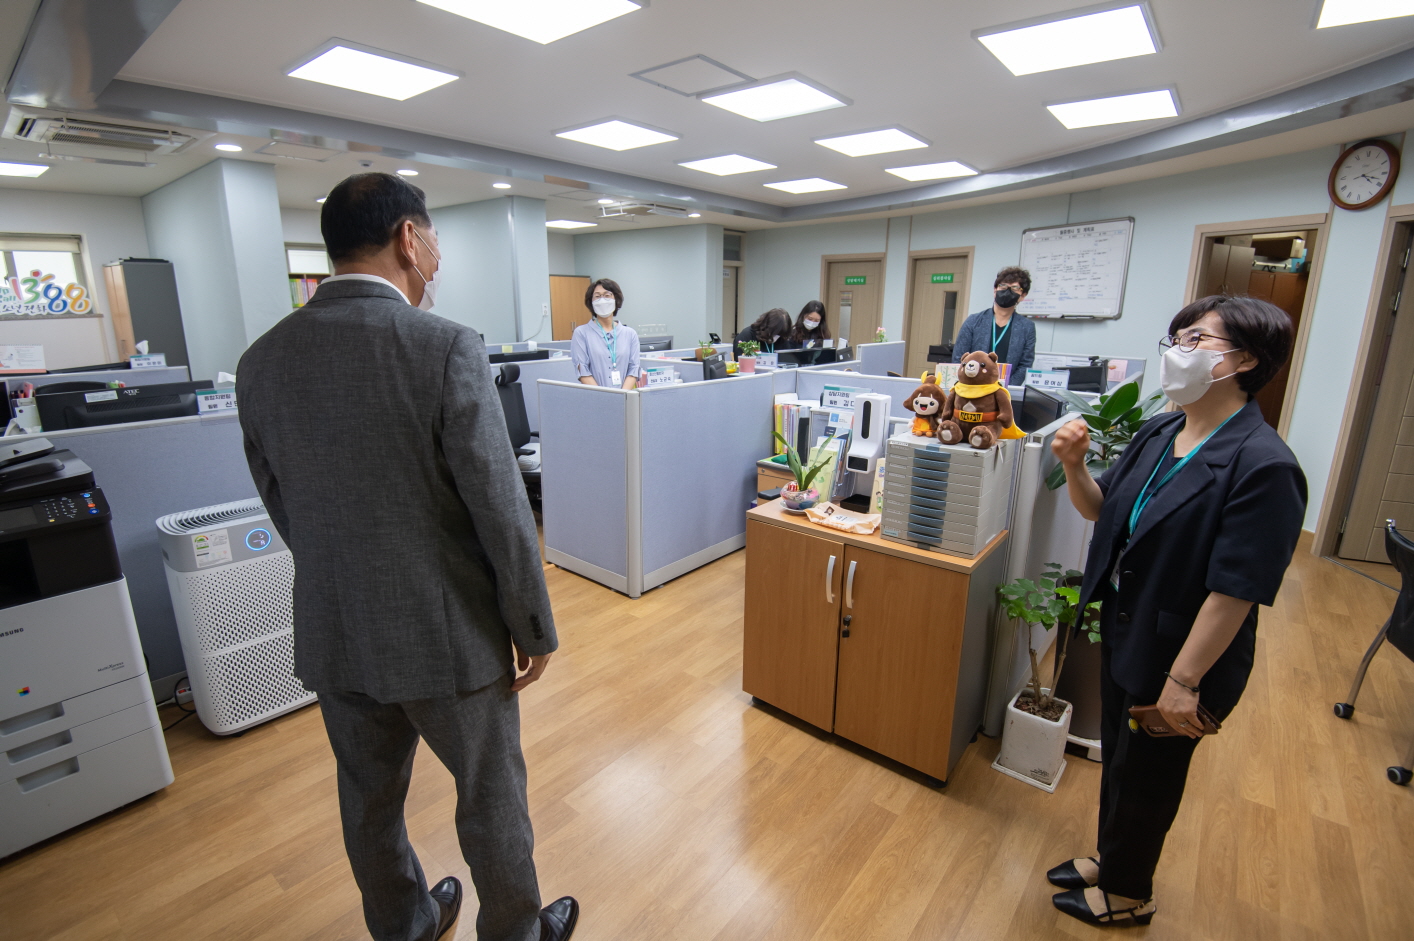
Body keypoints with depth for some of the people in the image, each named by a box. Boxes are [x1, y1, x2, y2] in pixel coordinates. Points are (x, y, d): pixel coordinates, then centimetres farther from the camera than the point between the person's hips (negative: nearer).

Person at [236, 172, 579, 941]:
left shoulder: (260, 361, -2)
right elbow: (500, 508, -20)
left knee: (370, 799, 25)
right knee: (491, 796, 18)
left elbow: (280, 504, 7)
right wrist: (534, 629, -8)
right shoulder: (446, 347, -20)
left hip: (330, 635, 6)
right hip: (447, 631, -5)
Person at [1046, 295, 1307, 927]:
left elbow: (1235, 591, -24)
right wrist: (1075, 467, -12)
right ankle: (1111, 859, 50)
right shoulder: (1158, 434, -1)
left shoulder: (1263, 466, -24)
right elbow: (1103, 511, 8)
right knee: (1116, 759, 25)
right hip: (1123, 634, 7)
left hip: (1176, 656, -7)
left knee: (1145, 779, 15)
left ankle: (1127, 895, 42)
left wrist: (1184, 680, -20)